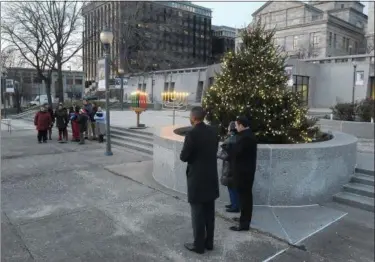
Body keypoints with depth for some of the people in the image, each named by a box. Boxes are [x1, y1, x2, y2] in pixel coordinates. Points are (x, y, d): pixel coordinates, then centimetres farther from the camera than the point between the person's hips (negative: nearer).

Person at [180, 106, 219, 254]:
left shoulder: (192, 134, -19)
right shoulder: (213, 131, 3)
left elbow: (183, 157, -15)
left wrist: (190, 155, 6)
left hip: (197, 179, -7)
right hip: (211, 177, 7)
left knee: (198, 214, 6)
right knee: (209, 213, 17)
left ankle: (199, 245, 18)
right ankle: (209, 242, 29)